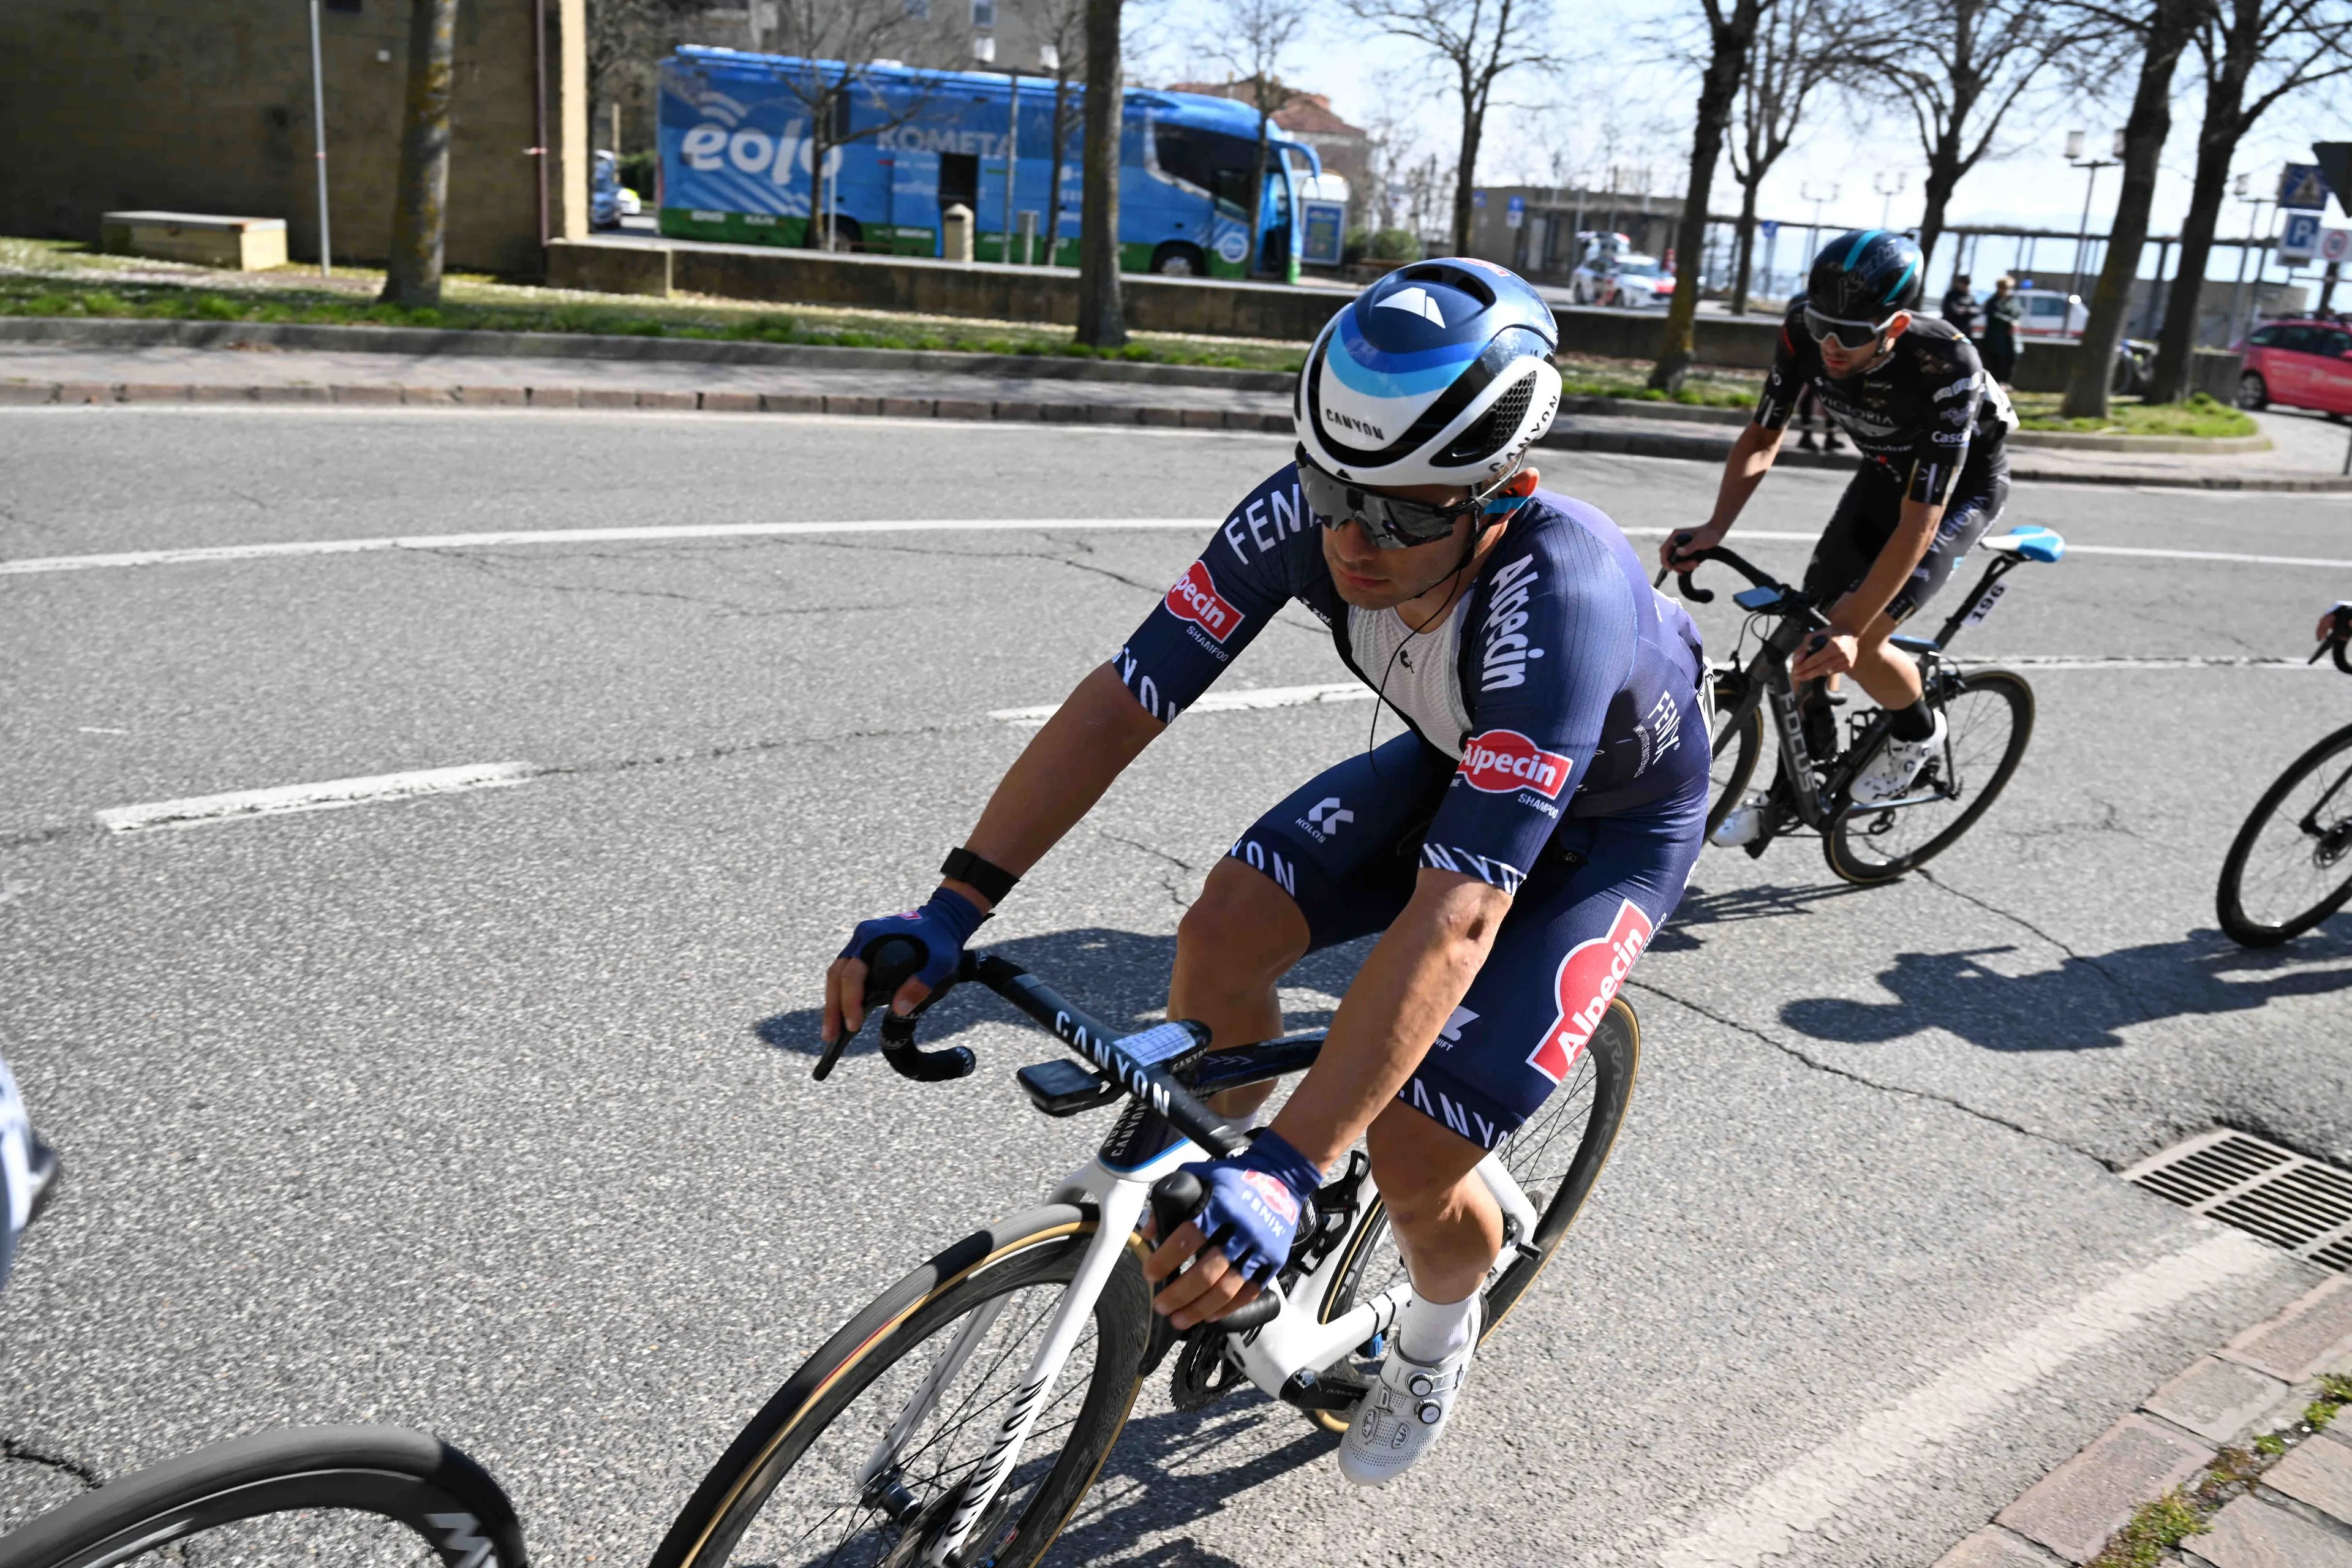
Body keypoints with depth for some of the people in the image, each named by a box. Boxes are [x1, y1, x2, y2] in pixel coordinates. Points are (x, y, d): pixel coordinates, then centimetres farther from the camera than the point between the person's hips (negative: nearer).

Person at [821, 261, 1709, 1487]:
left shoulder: (1560, 599, -42)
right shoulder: (1303, 514, -27)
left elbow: (1454, 917, -48)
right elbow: (1126, 696, -27)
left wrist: (1288, 1169, -52)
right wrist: (951, 909, -35)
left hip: (1614, 823, -5)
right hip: (1452, 757, 5)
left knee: (1413, 1158, -15)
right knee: (1218, 940, -17)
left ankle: (1438, 1338, 22)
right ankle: (1205, 1220, 13)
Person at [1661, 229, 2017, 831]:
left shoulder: (1945, 368, -39)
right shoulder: (1806, 333, -25)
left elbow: (1919, 522, -38)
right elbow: (1763, 437, -13)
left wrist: (1850, 630, -43)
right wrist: (1715, 528, -28)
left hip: (1963, 484, -5)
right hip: (1886, 471, 6)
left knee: (1852, 643, -19)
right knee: (1808, 629, 1)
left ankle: (1919, 731, 13)